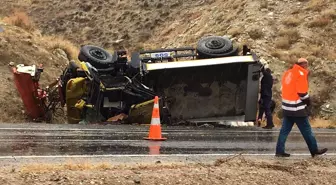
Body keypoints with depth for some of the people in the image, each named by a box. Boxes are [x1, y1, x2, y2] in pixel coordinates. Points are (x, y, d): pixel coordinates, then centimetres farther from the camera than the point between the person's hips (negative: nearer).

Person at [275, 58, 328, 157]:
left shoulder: (288, 73, 12)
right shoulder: (301, 74, -12)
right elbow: (302, 93, -18)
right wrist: (308, 102, 0)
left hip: (287, 108, 8)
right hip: (298, 108, -8)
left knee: (285, 129, 10)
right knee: (306, 130, 2)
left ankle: (279, 151, 8)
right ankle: (314, 151, 11)